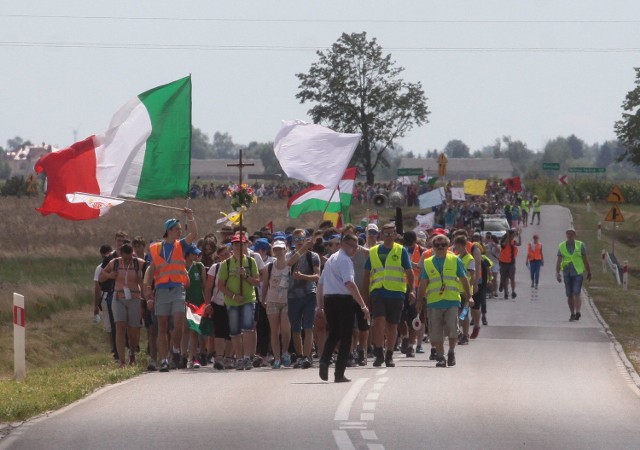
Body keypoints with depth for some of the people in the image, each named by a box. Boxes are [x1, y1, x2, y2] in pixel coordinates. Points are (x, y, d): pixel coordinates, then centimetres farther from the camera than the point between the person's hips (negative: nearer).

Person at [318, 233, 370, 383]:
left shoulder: (330, 259, 17)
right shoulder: (345, 260, -10)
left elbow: (321, 283, 22)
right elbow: (349, 284, -21)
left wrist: (320, 305, 29)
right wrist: (363, 305, -23)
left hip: (328, 299, 8)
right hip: (343, 299, -8)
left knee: (333, 334, 17)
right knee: (345, 337, 1)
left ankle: (324, 360, -8)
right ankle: (339, 374, 1)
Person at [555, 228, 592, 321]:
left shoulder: (580, 245, 2)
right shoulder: (562, 246, 6)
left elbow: (585, 260, 8)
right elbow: (559, 261, 3)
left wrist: (589, 273, 10)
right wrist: (557, 273, -8)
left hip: (578, 272, -3)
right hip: (567, 273, 3)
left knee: (576, 293, -16)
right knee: (569, 295, 6)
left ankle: (578, 312, -25)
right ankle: (572, 314, 16)